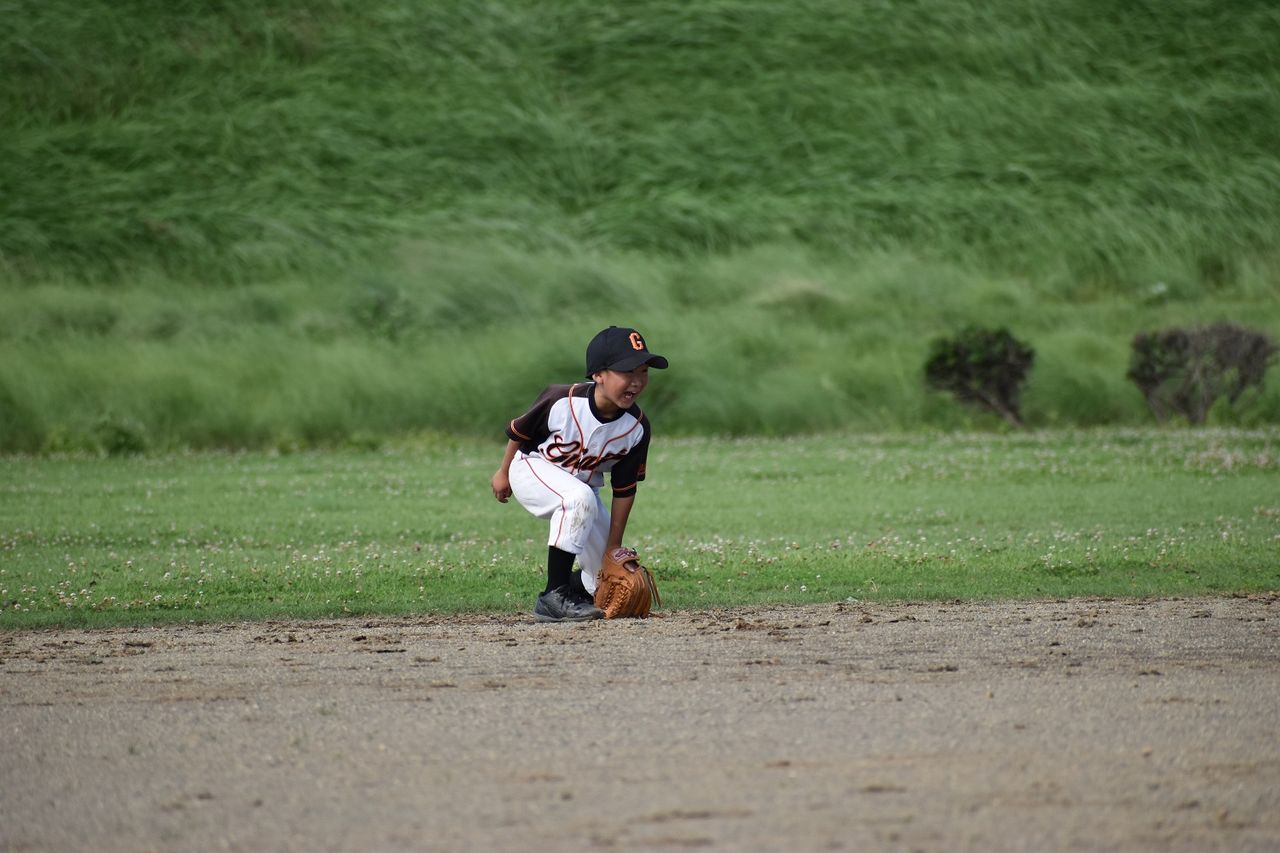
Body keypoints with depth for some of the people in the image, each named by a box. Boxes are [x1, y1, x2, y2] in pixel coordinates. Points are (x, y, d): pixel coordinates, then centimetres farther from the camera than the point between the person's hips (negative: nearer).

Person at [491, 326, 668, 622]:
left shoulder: (637, 428, -20)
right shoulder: (561, 402, -31)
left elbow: (624, 490, -11)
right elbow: (519, 431, -10)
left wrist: (613, 548, -10)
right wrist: (503, 473, 4)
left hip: (583, 485, 5)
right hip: (532, 469, -5)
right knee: (579, 498, -39)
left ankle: (574, 583, 38)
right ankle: (554, 597, -35)